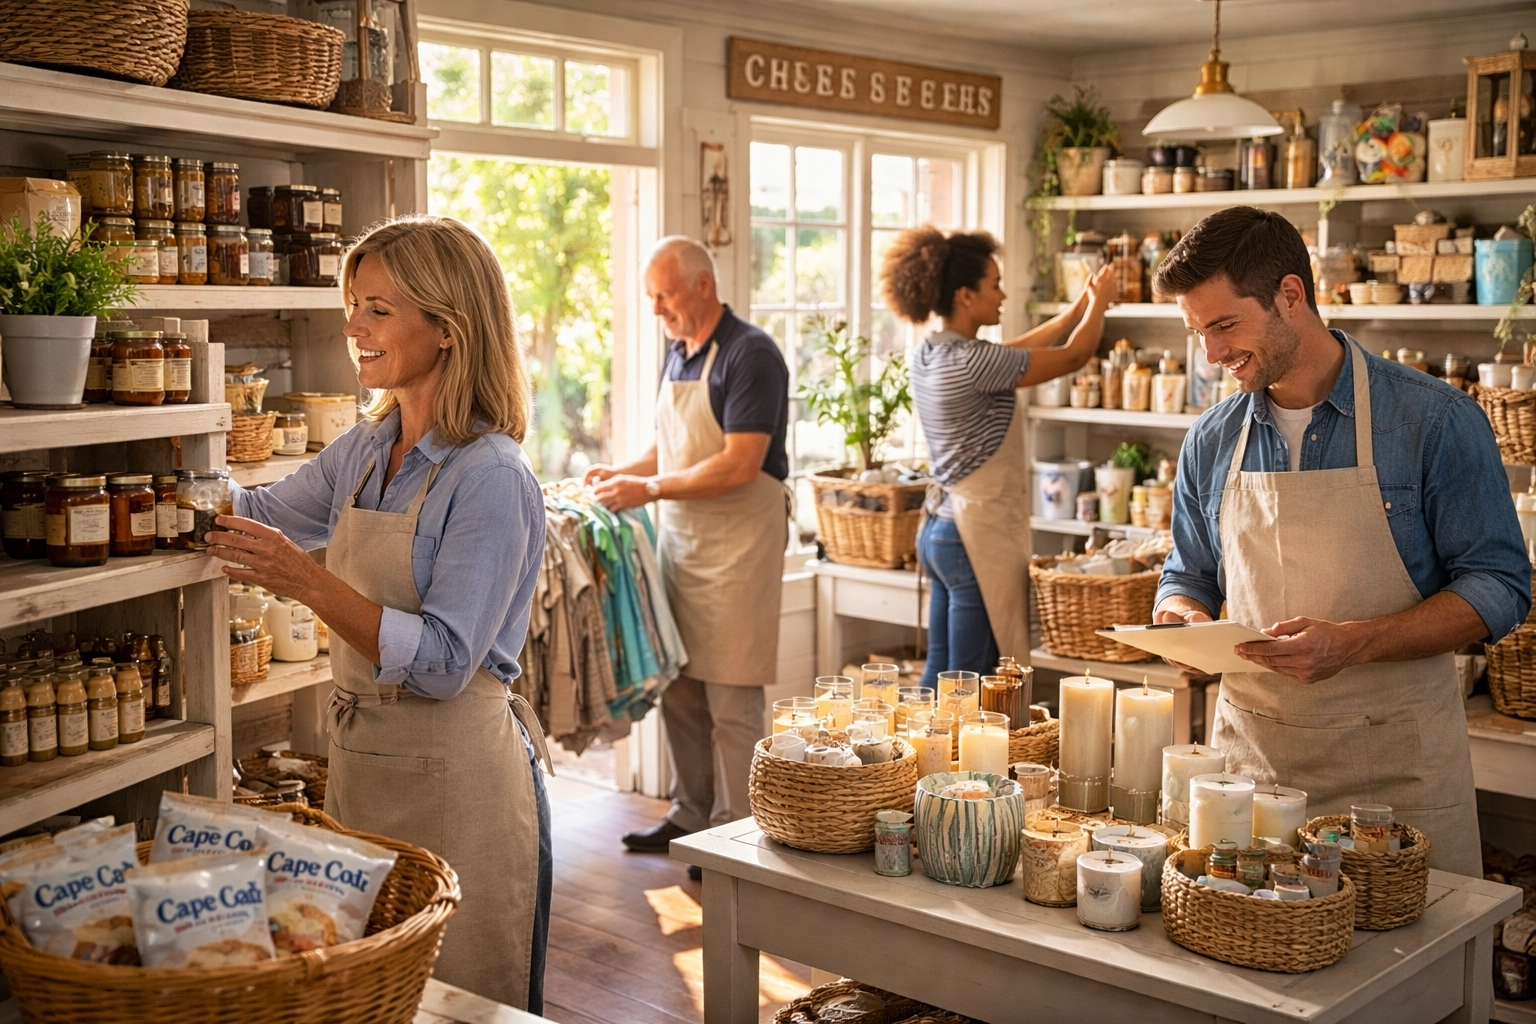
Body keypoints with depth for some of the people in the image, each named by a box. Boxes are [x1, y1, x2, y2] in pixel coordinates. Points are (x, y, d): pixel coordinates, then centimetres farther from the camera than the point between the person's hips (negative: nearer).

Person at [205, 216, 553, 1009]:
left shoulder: (492, 479, -19)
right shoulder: (365, 450, 5)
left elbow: (442, 664, -23)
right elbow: (265, 514, 23)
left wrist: (309, 583, -28)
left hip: (456, 779, -8)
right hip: (360, 763, 8)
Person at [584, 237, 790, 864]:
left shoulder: (750, 355, -14)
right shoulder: (678, 353, 14)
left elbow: (739, 465, -21)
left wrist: (649, 489, -19)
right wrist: (623, 473, 5)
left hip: (737, 544, -8)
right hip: (680, 538, 8)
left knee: (731, 697, -3)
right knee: (680, 689, 12)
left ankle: (737, 833, 7)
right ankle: (692, 814, 25)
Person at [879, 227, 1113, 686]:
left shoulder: (929, 354, 7)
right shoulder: (970, 361, -19)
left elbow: (1012, 352, 22)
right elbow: (1074, 357, -8)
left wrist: (1075, 310, 24)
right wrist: (1099, 303, 10)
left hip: (939, 529, 10)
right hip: (978, 536, -9)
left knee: (939, 675, 15)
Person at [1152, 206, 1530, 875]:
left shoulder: (1435, 420, -7)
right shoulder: (1211, 442, 6)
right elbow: (1187, 578, 17)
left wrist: (1352, 643, -21)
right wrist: (1183, 618, -7)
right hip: (1249, 754, 3)